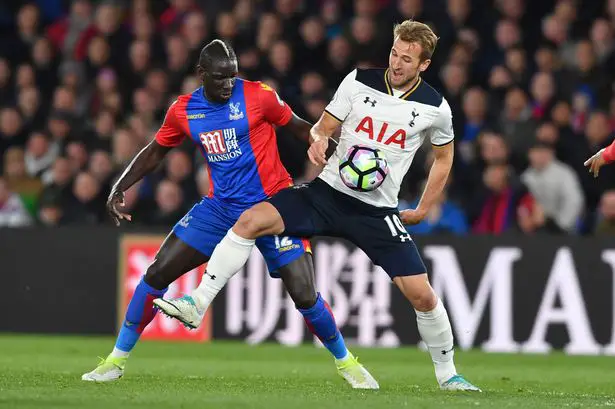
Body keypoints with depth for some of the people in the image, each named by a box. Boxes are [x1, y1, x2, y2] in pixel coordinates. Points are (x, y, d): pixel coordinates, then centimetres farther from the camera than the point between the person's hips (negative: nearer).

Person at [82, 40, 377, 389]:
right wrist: (119, 189, 3)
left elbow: (300, 128, -1)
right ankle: (117, 360, 12)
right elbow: (155, 152, 13)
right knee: (156, 275, -2)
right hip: (220, 208, 4)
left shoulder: (258, 96, -12)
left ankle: (346, 363, 13)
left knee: (305, 295, -12)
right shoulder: (184, 111, 0)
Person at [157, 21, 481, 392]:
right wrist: (318, 139, -19)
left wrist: (423, 210, 12)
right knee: (251, 220, -20)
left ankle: (447, 374, 15)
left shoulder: (435, 108, -3)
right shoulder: (359, 82, -2)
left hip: (377, 212, -1)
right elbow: (323, 128, 6)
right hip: (328, 193, 1)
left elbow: (444, 155, 15)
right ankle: (198, 304, -14)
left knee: (421, 294, -8)